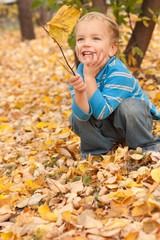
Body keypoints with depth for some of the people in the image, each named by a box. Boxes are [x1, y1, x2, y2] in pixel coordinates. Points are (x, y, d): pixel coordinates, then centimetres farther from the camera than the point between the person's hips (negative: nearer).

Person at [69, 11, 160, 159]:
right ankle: (97, 150, 6)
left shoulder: (118, 73, -31)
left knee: (128, 106, -34)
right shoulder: (80, 73, -15)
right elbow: (84, 114, -28)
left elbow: (101, 112, -36)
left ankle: (147, 146, -10)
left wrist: (89, 77, -38)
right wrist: (79, 92, -48)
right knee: (76, 118, -18)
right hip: (108, 127, 4)